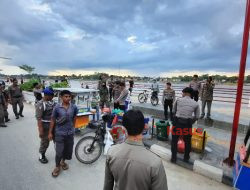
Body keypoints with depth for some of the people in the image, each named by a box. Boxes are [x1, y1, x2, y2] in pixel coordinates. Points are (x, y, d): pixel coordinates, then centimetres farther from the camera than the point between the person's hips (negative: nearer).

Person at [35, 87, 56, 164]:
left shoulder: (52, 102, 2)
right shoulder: (40, 104, -19)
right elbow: (39, 118, -22)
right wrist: (41, 130, -23)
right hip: (45, 126, -6)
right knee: (45, 142, 10)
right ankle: (41, 156, 33)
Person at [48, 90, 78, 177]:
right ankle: (57, 167, 28)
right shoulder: (57, 107, -12)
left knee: (68, 150, 14)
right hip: (59, 133, -2)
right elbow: (53, 120, -4)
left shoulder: (74, 107, -7)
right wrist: (50, 132, -1)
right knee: (59, 151, 2)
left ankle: (63, 161, 44)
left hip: (70, 133, 3)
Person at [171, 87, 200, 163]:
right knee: (187, 141, 23)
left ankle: (173, 158, 28)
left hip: (177, 121, -1)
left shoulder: (178, 100, 1)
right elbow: (197, 117, 8)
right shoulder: (195, 104, 5)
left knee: (174, 140, 17)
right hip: (187, 123, 1)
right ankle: (186, 158, 40)